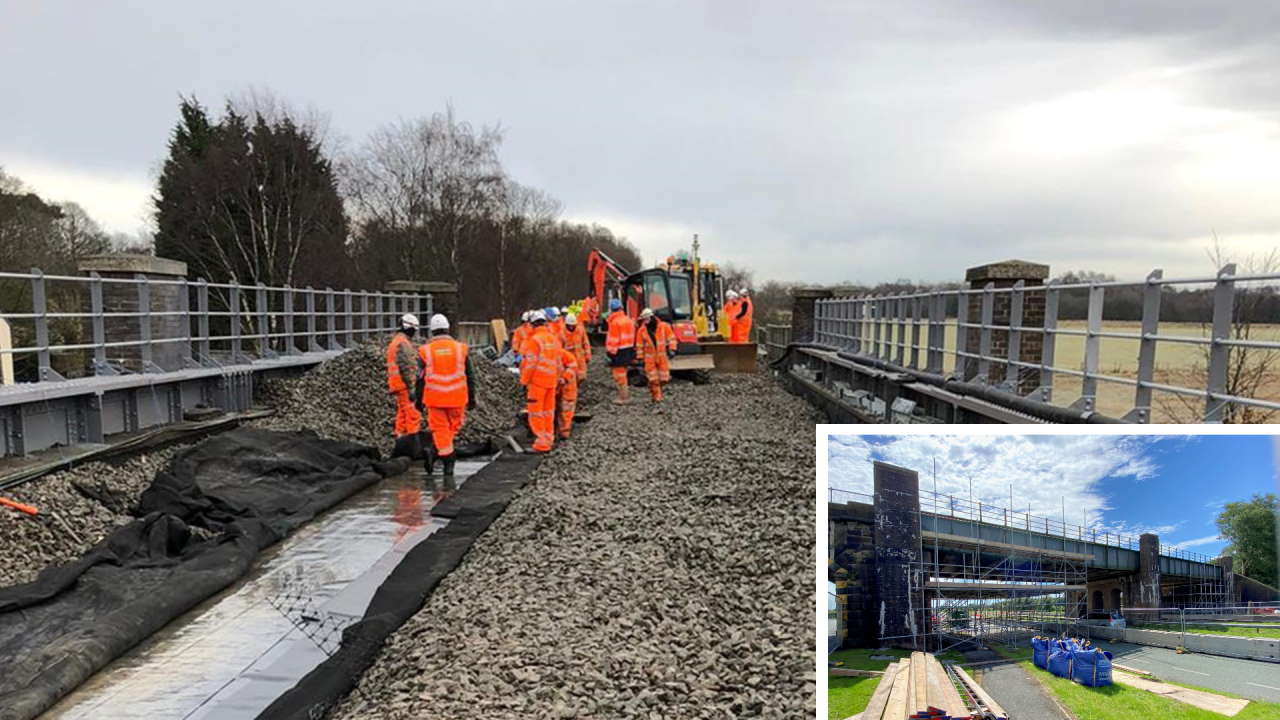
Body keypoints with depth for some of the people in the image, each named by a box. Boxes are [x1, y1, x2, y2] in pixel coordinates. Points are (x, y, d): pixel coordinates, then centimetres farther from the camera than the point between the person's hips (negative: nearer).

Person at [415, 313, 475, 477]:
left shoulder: (425, 351, -2)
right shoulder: (461, 348, 1)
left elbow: (420, 379, 2)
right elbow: (470, 376, 5)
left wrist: (419, 400, 12)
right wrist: (472, 398, 13)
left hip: (435, 398, 0)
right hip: (457, 398, 0)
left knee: (440, 429, 7)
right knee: (453, 427, 17)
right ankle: (434, 451, 7)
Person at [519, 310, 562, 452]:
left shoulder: (534, 340, -13)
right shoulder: (554, 339, 10)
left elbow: (529, 363, -15)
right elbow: (559, 362, 15)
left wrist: (524, 381, -7)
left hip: (537, 381, -7)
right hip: (551, 381, 7)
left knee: (536, 413, -2)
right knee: (548, 412, 14)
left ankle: (542, 443, -4)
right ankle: (548, 439, 20)